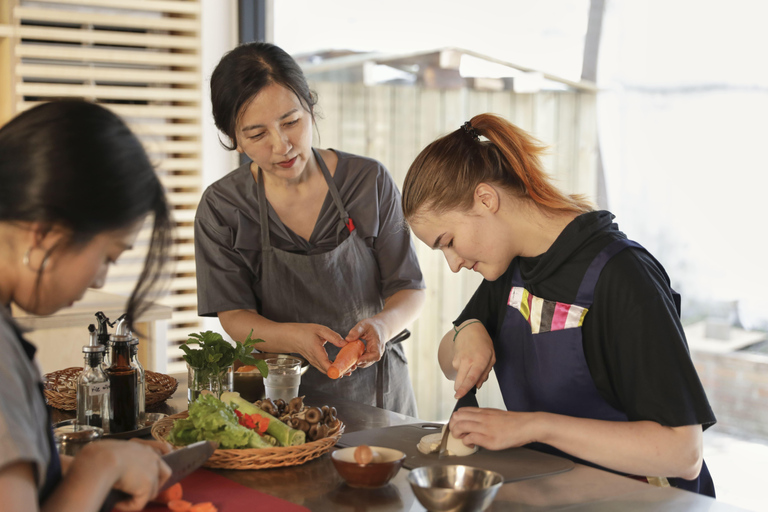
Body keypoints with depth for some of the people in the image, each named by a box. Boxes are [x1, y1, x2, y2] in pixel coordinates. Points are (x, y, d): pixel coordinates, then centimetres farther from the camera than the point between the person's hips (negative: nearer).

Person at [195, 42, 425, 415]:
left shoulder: (370, 181, -1)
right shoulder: (221, 207, -1)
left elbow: (409, 288, 3)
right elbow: (234, 317, -2)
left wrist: (382, 325, -20)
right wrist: (294, 337, -23)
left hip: (374, 388, 0)